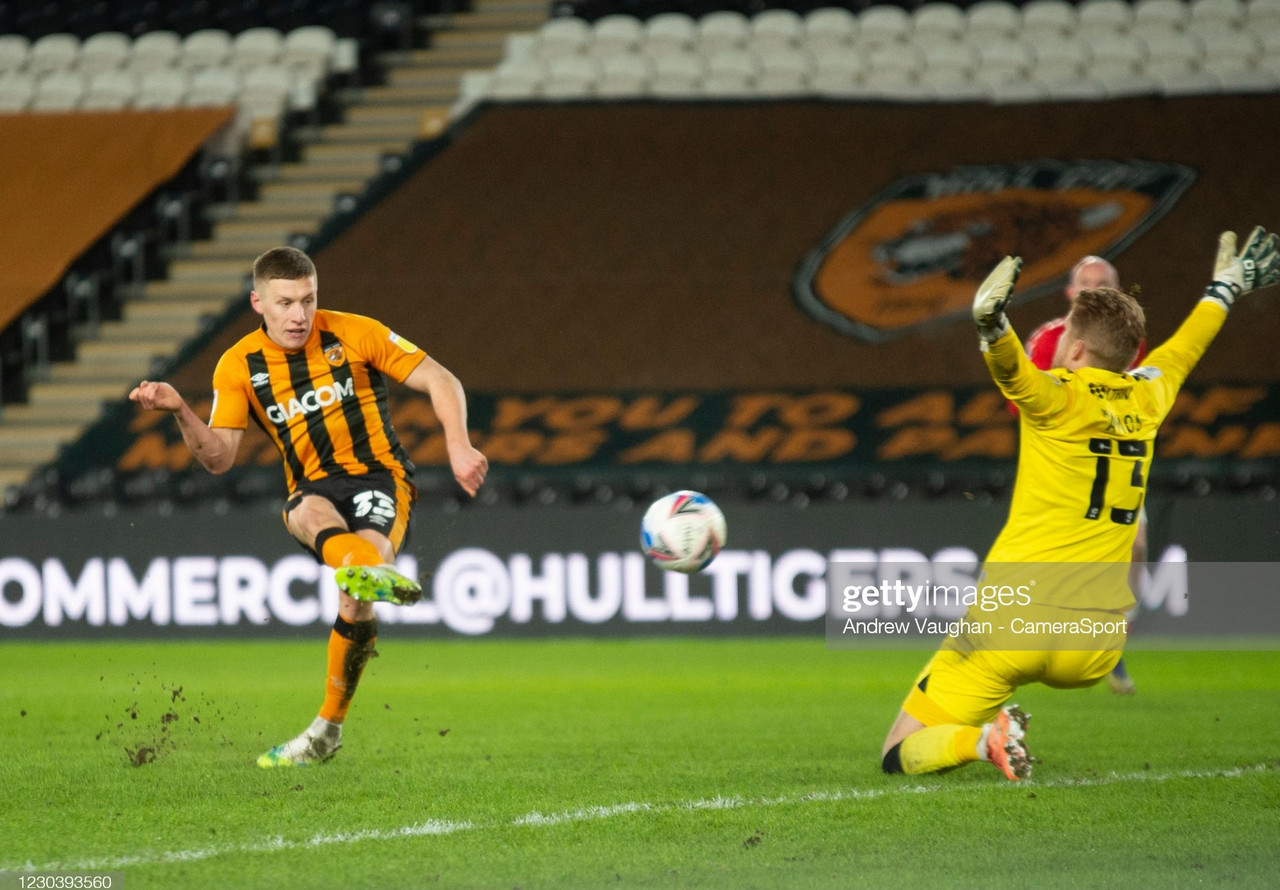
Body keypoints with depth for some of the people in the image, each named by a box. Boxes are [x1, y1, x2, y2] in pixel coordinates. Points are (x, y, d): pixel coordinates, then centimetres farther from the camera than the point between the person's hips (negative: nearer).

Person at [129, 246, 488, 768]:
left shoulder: (354, 334, -4)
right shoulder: (238, 367, 1)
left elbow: (440, 381, 0)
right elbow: (219, 457, -2)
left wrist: (458, 446, -15)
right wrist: (180, 412, -19)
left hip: (379, 476, -2)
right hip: (313, 486, 2)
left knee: (354, 599, -27)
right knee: (308, 514, -38)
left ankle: (328, 728, -12)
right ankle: (371, 569, -71)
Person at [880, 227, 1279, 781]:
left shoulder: (1058, 398, -7)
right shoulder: (1145, 400, 9)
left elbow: (1013, 369, -31)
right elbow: (1185, 348, 30)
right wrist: (1225, 288, 47)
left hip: (1014, 626, -5)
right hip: (1097, 645, 5)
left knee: (899, 756, -1)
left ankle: (984, 737, -26)